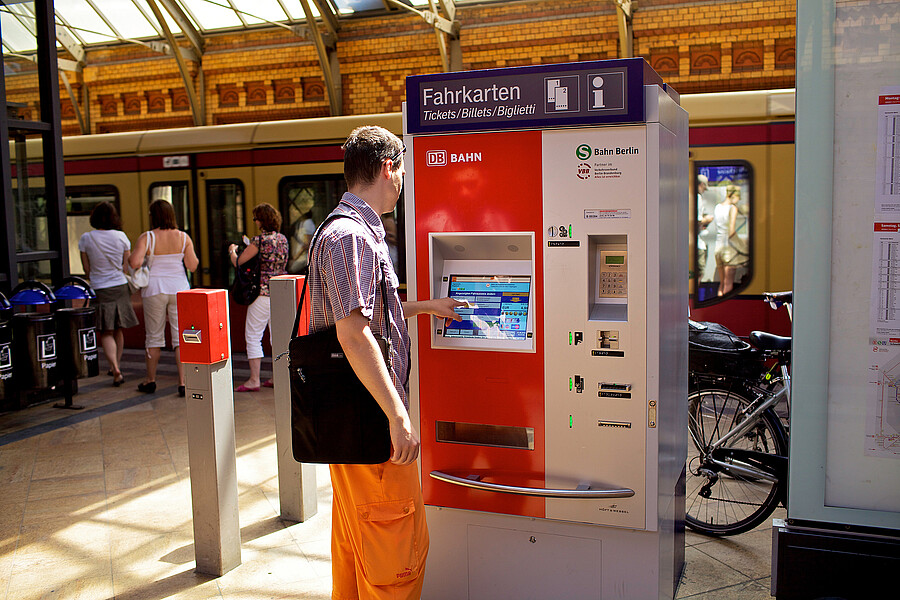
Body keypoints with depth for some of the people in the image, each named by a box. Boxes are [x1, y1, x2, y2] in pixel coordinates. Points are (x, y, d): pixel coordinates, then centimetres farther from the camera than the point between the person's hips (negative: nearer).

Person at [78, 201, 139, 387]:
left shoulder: (86, 239, -6)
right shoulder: (121, 237, -3)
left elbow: (87, 270, 1)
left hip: (99, 288, -2)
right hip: (120, 287, 2)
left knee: (106, 333, 1)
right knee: (118, 330, 17)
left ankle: (116, 370, -15)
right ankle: (116, 365, 30)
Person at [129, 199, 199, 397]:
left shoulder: (147, 238, -9)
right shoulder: (183, 237, -3)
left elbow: (135, 263, -19)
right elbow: (192, 266, -3)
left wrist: (129, 258, 2)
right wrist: (195, 257, 17)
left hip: (155, 290, -1)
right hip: (179, 289, 1)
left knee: (154, 336, 12)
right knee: (181, 336, 3)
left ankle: (150, 381, 25)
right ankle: (183, 382, -2)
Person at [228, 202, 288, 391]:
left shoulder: (260, 240, -13)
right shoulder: (283, 239, 9)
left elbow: (238, 262, -7)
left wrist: (232, 251, 15)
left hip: (263, 292, -7)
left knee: (253, 335, 0)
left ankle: (254, 380, -1)